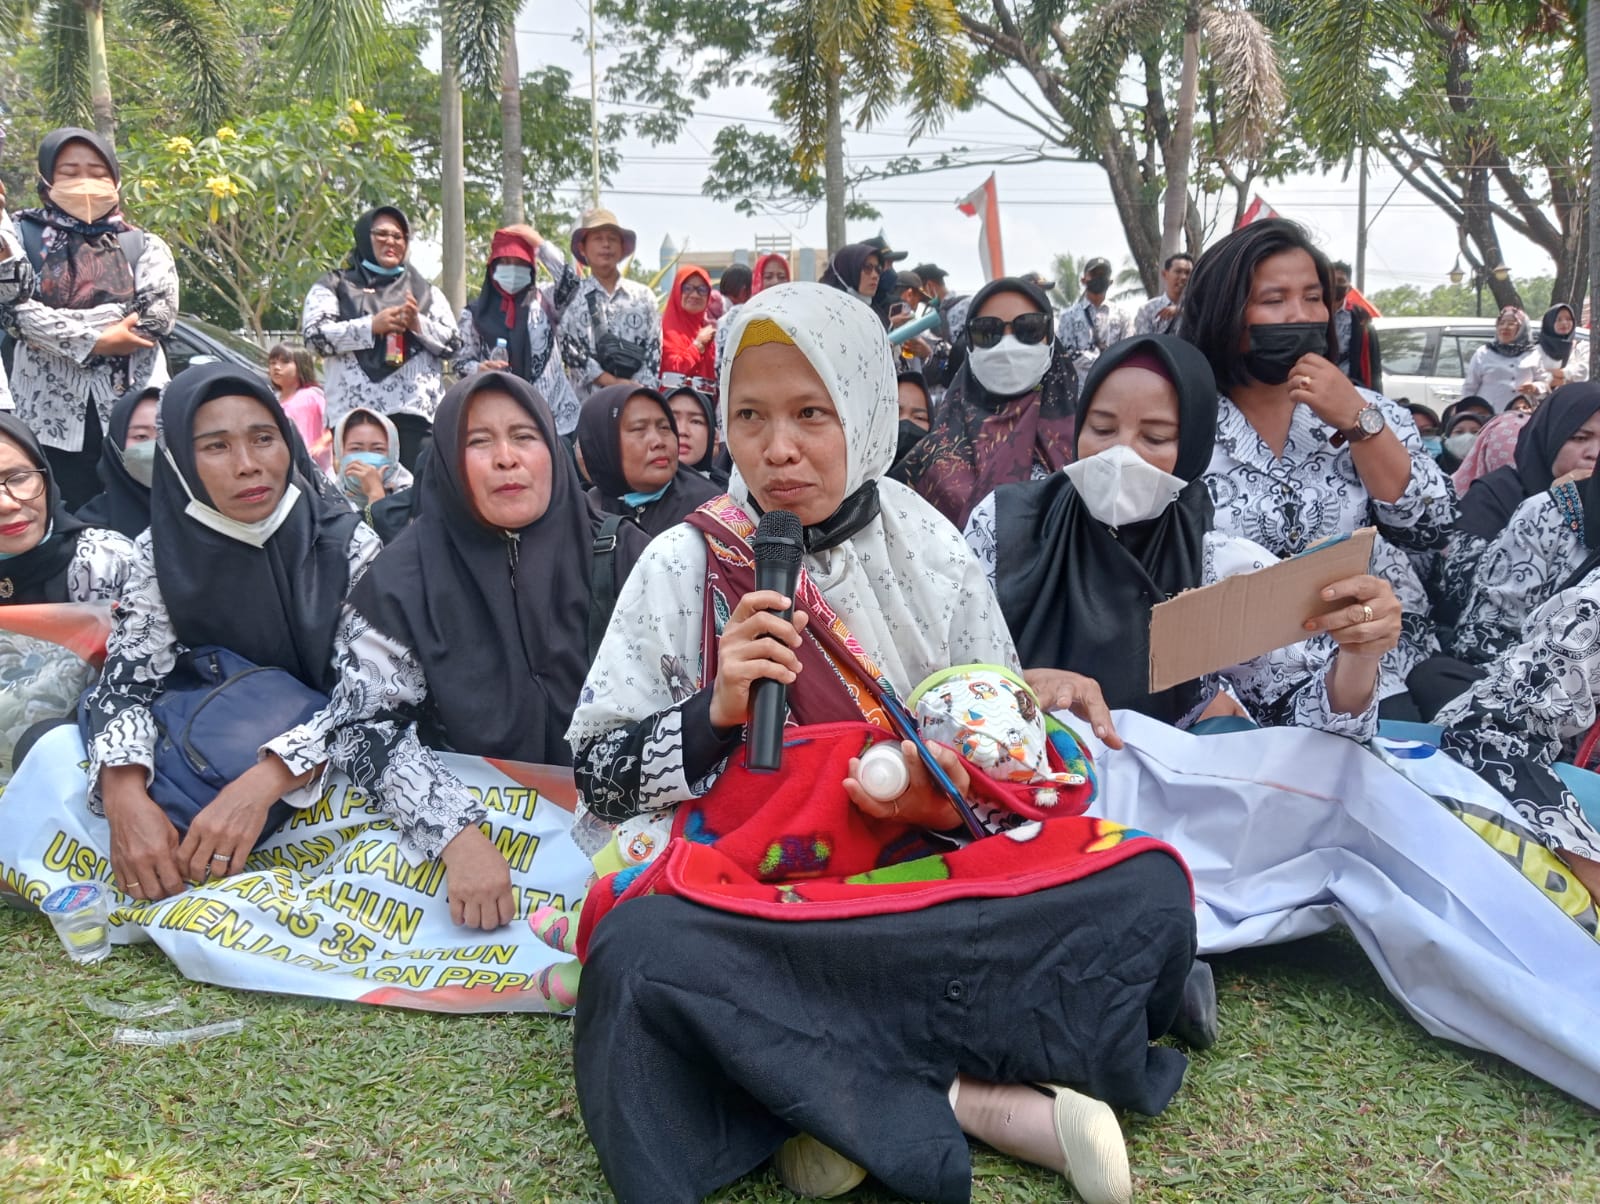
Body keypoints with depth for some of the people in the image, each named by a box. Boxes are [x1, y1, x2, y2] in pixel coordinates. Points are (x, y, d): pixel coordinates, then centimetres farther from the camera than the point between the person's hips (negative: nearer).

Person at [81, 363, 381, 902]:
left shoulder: (347, 542, -17)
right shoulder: (162, 551, -10)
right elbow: (127, 680, -14)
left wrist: (263, 783, -40)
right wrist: (125, 794, -36)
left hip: (324, 767, -2)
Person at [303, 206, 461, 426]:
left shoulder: (427, 292, 20)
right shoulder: (333, 287, 15)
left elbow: (453, 343, 13)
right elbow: (315, 335, 2)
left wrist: (418, 324, -5)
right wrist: (371, 326, -9)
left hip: (419, 412, 2)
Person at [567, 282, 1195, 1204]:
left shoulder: (934, 558, 2)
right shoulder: (684, 565, -2)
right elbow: (599, 784, -2)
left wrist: (955, 796, -16)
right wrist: (716, 711, -19)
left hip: (929, 886, 2)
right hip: (747, 902, -1)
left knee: (1148, 893, -22)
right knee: (640, 953, -35)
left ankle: (839, 1100, -21)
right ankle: (969, 1102, -24)